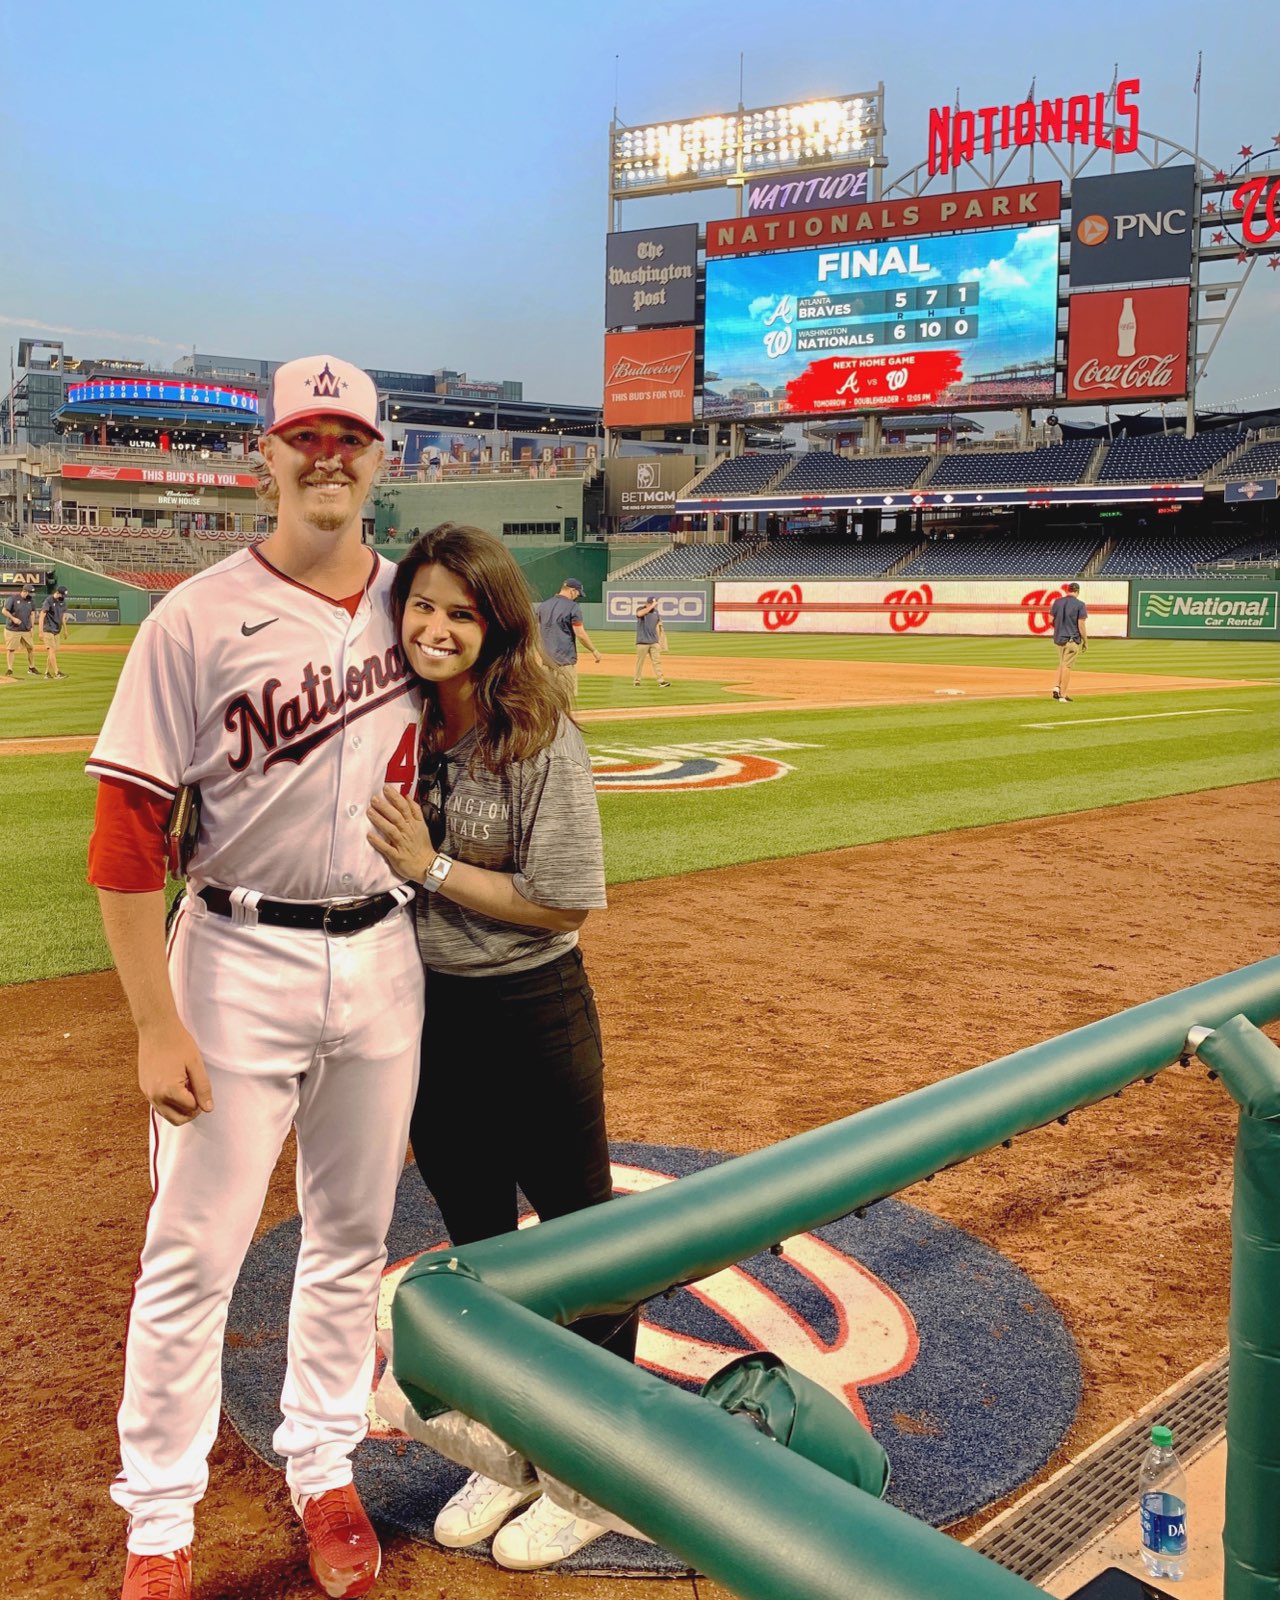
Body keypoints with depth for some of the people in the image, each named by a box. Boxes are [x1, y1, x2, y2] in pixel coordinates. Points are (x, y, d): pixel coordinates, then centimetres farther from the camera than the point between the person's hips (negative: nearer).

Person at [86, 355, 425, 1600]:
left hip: (382, 959, 4)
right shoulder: (199, 619, -10)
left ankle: (323, 1473, 35)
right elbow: (128, 830, -11)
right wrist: (158, 1024, -14)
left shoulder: (405, 602, 5)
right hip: (239, 960, -4)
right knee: (192, 1254, 3)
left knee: (352, 1236, 16)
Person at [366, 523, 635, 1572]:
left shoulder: (541, 737, -17)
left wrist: (432, 866, -19)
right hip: (426, 1007, 6)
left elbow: (566, 903, -19)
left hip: (530, 1011, -6)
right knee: (476, 1236, 19)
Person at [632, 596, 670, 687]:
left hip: (654, 642, 5)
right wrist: (651, 606, -28)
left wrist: (659, 640, 13)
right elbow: (640, 614, -31)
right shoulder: (640, 609, -5)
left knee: (657, 661, 1)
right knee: (640, 662, 0)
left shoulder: (655, 612, 11)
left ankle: (661, 681, -2)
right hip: (642, 642, -5)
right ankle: (637, 681, 10)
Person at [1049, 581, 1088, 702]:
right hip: (1072, 639, -5)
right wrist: (1085, 641, -2)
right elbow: (1081, 625, -12)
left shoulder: (1057, 602, 3)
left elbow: (1051, 620, 5)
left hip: (1058, 638, 5)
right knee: (1067, 665, -1)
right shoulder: (1080, 604, -10)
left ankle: (1057, 687, 6)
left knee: (1062, 664, 20)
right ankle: (1063, 694, 1)